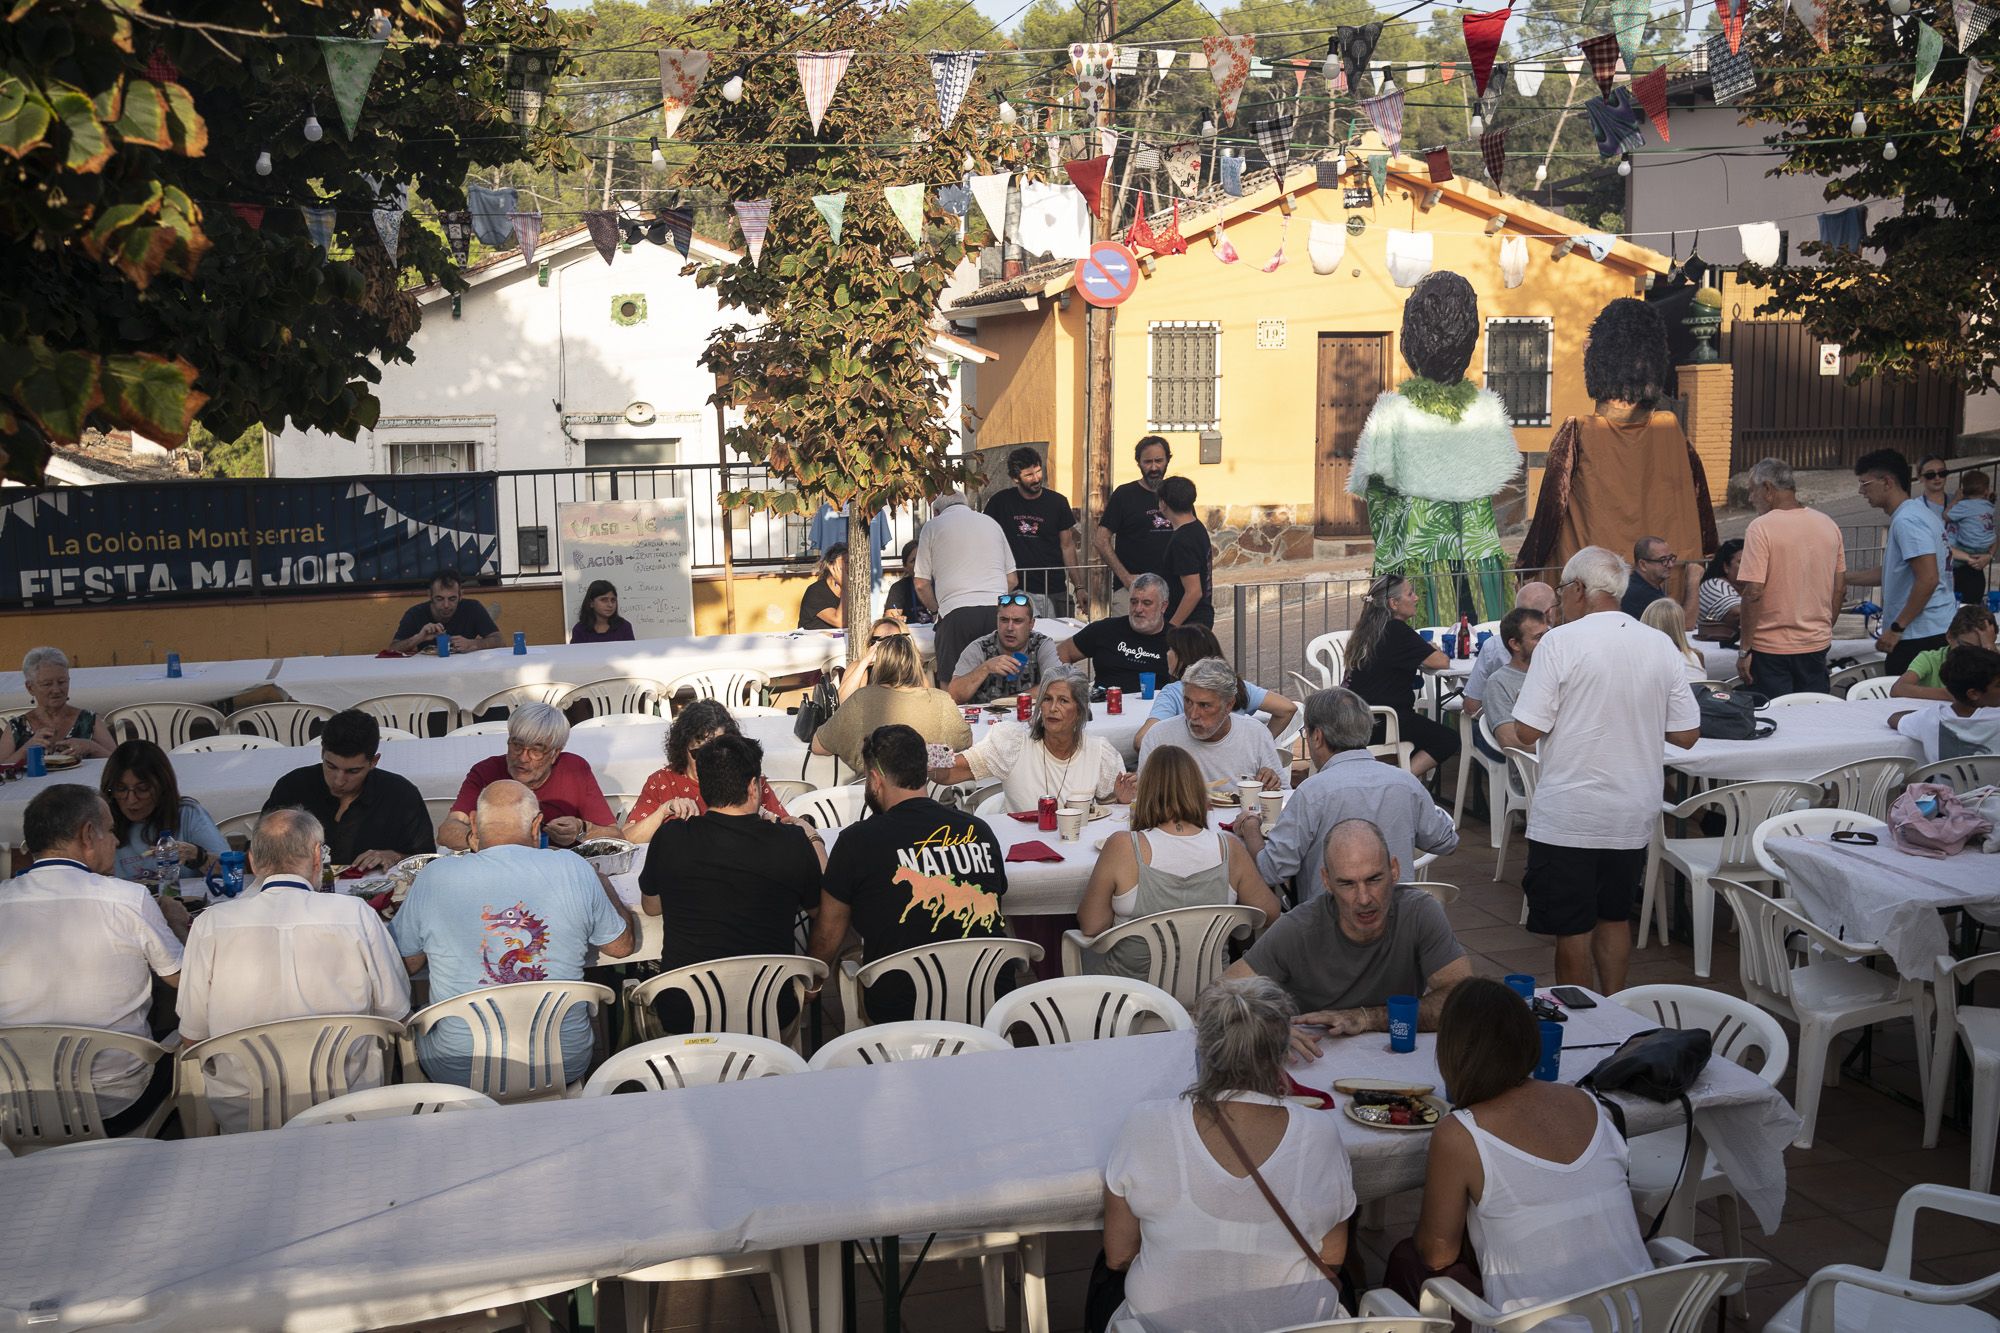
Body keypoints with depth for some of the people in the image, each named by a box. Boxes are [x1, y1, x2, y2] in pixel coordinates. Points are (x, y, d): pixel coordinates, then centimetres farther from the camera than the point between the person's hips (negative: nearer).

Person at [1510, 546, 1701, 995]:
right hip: (1633, 814, 5)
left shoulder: (1560, 642, -14)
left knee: (1572, 926, 6)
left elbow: (1528, 731, -16)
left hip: (1567, 817, -5)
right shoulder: (1661, 646, 1)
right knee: (1614, 916, 20)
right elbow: (1686, 735, 3)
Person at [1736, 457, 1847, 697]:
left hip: (1772, 648, -6)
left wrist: (1745, 651, -12)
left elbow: (1754, 593, -18)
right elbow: (1840, 589, 12)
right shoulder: (1829, 525, 6)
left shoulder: (1761, 528, -13)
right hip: (1817, 645, 6)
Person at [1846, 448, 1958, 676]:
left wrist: (1897, 628, -20)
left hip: (1919, 636, -10)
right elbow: (1894, 573, 24)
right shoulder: (1920, 511, 16)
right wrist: (1842, 577, 22)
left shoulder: (1907, 520, -16)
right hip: (1933, 631, 10)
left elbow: (1928, 579, -23)